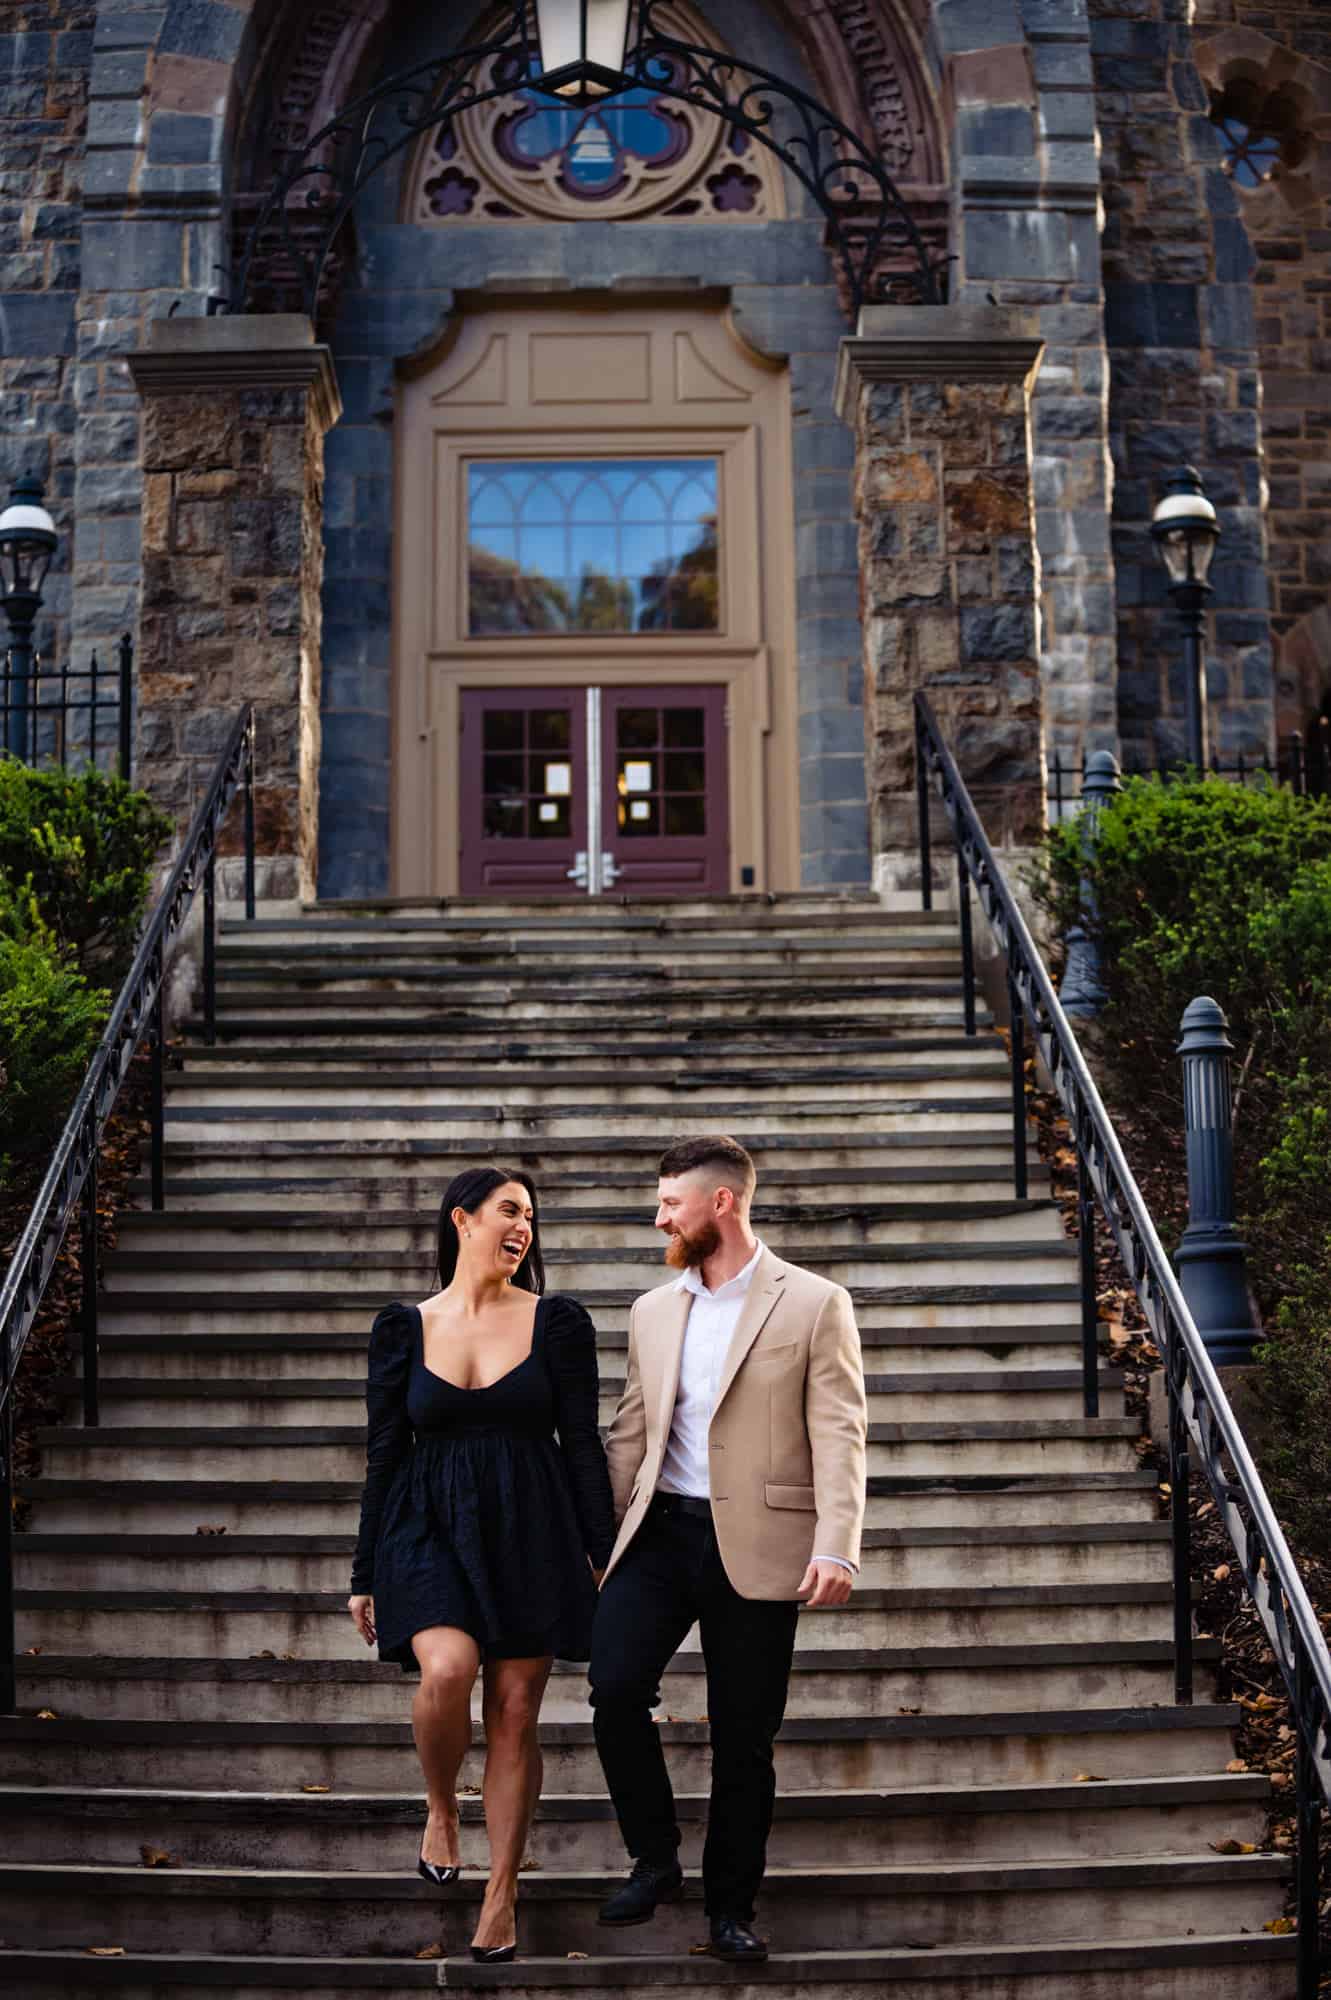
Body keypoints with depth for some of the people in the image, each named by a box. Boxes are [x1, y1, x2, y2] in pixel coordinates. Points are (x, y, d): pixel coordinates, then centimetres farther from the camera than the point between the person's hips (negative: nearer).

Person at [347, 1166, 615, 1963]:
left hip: (531, 1532, 0)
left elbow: (583, 1442, 4)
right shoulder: (404, 1328, 4)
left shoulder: (557, 1321, 2)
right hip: (431, 1529, 0)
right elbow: (384, 1451, 7)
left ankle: (503, 1891, 18)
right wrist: (365, 1575, 7)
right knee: (447, 1669, -24)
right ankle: (442, 1810, 6)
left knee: (515, 1714, 2)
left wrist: (604, 1553, 0)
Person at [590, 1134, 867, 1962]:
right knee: (615, 1685, -15)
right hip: (660, 1531, 4)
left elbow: (839, 1435, -8)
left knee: (745, 1737, 3)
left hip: (754, 1545, -3)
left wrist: (836, 1547, -18)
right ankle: (655, 1859, 7)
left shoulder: (815, 1305, -2)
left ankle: (731, 1907, 21)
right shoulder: (654, 1311, 13)